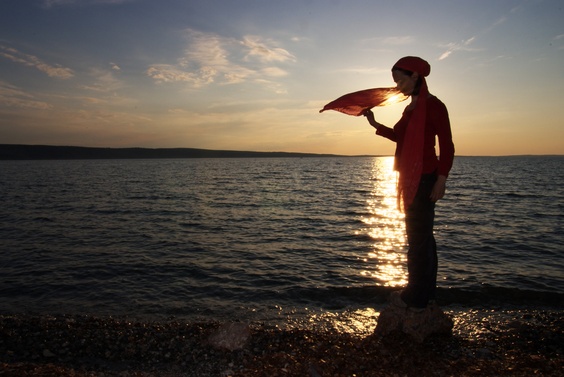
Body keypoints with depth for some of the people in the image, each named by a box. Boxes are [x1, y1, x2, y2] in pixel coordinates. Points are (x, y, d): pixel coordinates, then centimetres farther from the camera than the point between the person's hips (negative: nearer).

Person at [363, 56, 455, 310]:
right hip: (411, 179, 10)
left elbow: (447, 146, -14)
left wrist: (441, 180, -20)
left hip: (424, 179, -10)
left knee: (418, 237, -5)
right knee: (422, 235, 15)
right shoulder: (412, 108, 15)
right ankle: (426, 292, 28)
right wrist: (375, 124, 19)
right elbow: (398, 136, 26)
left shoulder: (434, 106, -10)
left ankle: (415, 298, 5)